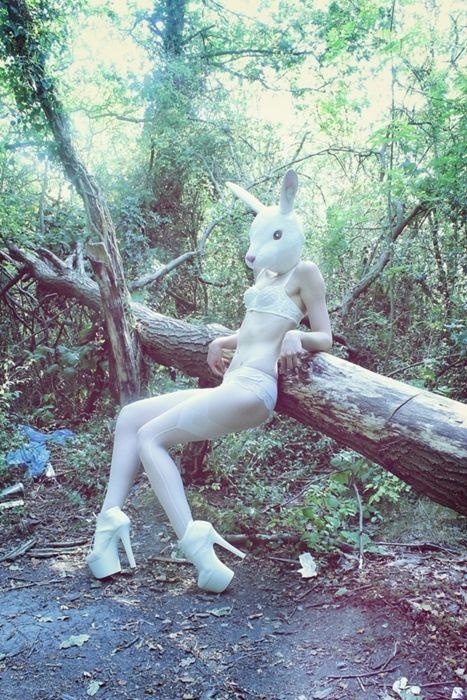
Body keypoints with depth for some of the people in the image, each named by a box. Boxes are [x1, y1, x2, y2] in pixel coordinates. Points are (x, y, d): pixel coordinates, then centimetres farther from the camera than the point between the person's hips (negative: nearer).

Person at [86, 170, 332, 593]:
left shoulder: (304, 272, 1)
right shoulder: (264, 273, 23)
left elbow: (325, 339, -2)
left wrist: (296, 337, -21)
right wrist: (223, 341, 16)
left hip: (252, 388, -9)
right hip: (229, 387, 9)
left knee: (150, 435, -15)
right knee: (131, 417, 4)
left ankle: (196, 547, -19)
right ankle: (111, 518, 0)